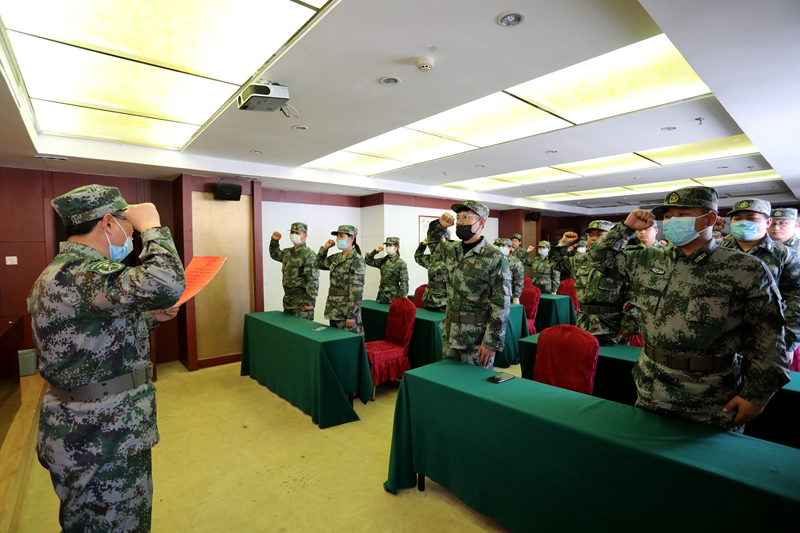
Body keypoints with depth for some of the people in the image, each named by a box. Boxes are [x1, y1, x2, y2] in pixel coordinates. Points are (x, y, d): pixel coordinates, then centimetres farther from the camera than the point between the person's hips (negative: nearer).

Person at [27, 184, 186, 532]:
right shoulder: (81, 273, -26)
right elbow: (167, 284, -44)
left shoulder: (62, 270, 9)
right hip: (104, 437, -10)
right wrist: (151, 225, -27)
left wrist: (150, 317, 6)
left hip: (88, 429, 10)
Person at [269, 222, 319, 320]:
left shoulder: (309, 255, -16)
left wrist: (309, 302, -21)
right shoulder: (287, 252, 10)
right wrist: (274, 240, 16)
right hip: (288, 298, 8)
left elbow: (313, 280, -20)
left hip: (302, 300, -8)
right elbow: (274, 254, 33)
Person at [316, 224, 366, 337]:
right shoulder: (336, 258, 10)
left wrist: (352, 315, -21)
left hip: (347, 309, -8)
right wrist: (325, 247, 13)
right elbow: (318, 264, 27)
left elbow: (357, 290, -18)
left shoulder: (357, 260, -14)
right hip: (334, 308, 8)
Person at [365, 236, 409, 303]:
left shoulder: (401, 263, -10)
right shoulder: (383, 261, 8)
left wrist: (400, 300, -16)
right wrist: (375, 251, 5)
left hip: (393, 297, -6)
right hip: (381, 296, 6)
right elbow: (368, 261, 18)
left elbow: (404, 283, -12)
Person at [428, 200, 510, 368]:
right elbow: (433, 241, 27)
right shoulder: (451, 250, 4)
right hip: (450, 333, 6)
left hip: (478, 336, -6)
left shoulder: (495, 258, -15)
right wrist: (439, 225, 6)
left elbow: (501, 305, -16)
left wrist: (492, 342, -18)